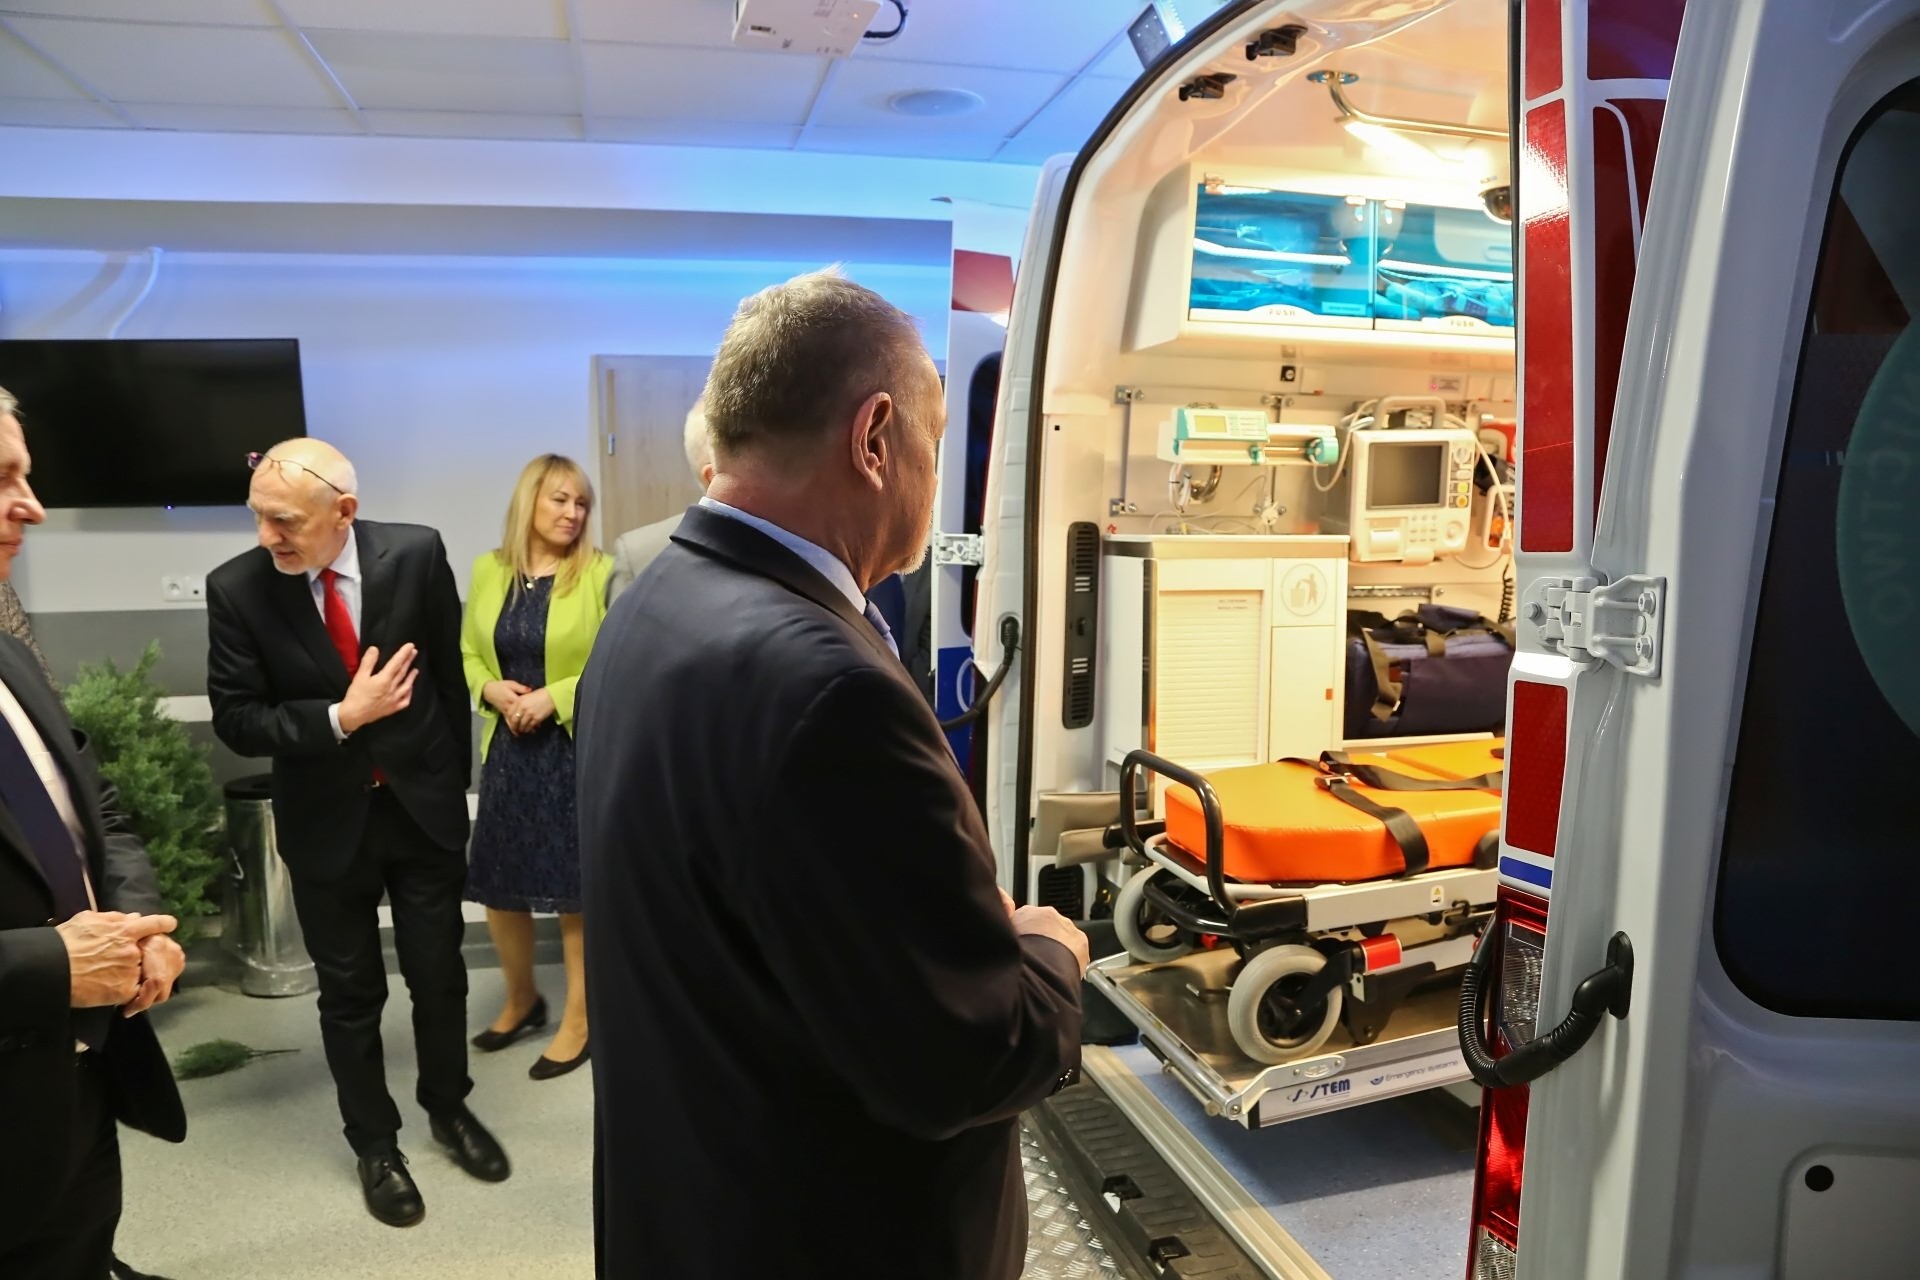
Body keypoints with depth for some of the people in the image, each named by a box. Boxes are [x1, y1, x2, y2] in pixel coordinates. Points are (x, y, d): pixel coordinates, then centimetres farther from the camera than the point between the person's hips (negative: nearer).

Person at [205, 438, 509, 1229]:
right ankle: (375, 1146, 34)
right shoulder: (236, 589, -14)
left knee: (439, 973, 14)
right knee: (350, 992, 13)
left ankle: (448, 1108, 39)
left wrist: (455, 778, 7)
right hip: (325, 820, 0)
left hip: (423, 802, 1)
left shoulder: (417, 553, -14)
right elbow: (237, 721, -10)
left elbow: (447, 670, -1)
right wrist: (340, 717, -24)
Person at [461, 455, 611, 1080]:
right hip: (508, 748, 5)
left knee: (577, 886, 4)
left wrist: (554, 698, -18)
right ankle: (521, 1000, 37)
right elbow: (468, 654, 12)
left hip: (578, 749, -5)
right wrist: (490, 688, -8)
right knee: (497, 881, 13)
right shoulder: (488, 570, 5)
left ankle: (579, 1018, 22)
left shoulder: (601, 572, -9)